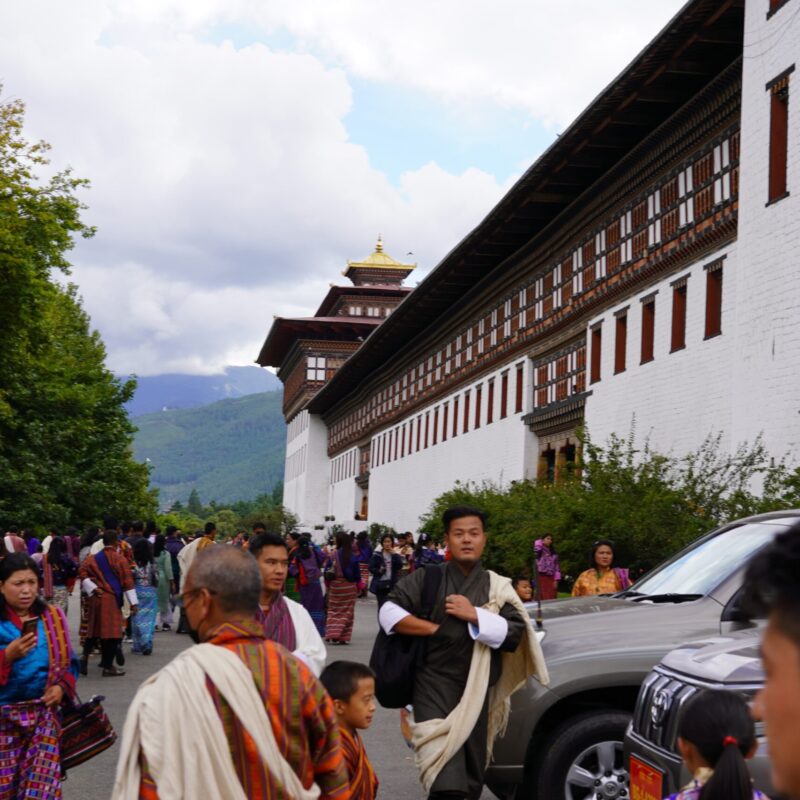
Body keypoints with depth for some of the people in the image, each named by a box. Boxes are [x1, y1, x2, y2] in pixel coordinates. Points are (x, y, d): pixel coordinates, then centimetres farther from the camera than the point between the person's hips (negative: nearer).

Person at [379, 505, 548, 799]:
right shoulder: (428, 579, 2)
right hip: (435, 689, -3)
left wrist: (474, 616, -15)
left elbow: (514, 634, -5)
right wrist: (435, 628, -11)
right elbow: (388, 612, -7)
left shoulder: (498, 588, 6)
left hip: (477, 693, 3)